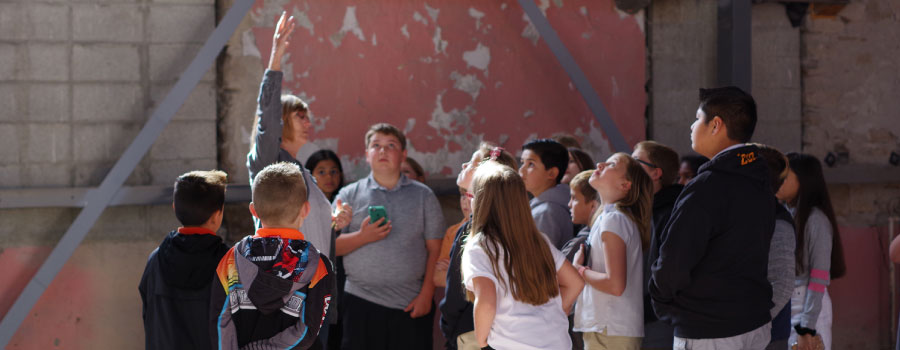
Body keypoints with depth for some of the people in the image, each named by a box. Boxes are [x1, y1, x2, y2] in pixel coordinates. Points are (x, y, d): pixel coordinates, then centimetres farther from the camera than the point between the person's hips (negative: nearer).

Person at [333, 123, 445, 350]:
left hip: (411, 305, 0)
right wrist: (363, 237, -15)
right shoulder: (349, 195, 9)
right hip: (361, 303, 0)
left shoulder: (423, 195, 10)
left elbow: (434, 249, 6)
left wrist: (427, 293, -3)